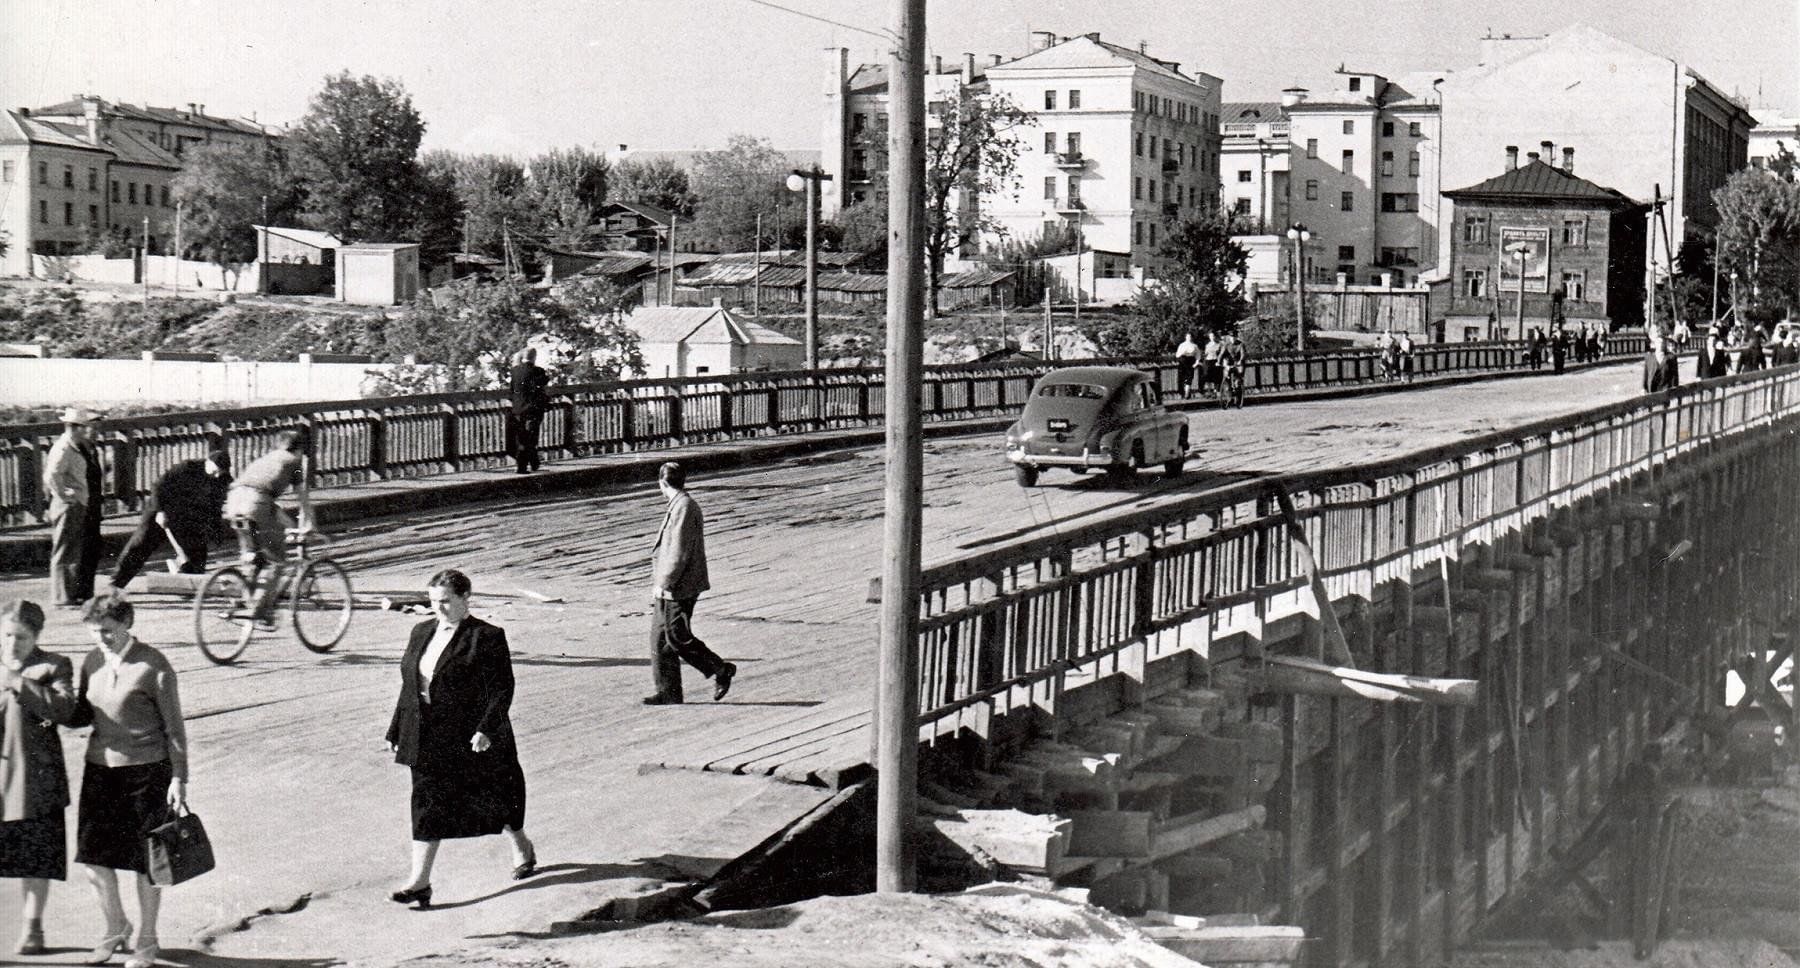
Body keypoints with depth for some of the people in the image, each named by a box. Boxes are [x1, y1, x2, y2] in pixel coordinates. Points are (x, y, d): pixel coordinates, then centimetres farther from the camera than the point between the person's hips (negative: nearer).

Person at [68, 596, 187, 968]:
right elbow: (84, 714, 16)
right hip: (100, 769, 5)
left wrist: (178, 779, -9)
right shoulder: (93, 662, 5)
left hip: (146, 771, -5)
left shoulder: (154, 667, -11)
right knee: (93, 858, 3)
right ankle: (115, 928, 27)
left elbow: (174, 727, -7)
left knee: (145, 861, 4)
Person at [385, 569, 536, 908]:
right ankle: (419, 882, 2)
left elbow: (502, 689, -13)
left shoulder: (486, 638, -11)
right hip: (428, 739, 5)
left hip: (469, 739, -5)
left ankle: (522, 848, 37)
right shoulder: (421, 632, 10)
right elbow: (409, 686, 15)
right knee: (427, 807, 2)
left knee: (491, 797, 10)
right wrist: (396, 731, 13)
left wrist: (487, 729, -24)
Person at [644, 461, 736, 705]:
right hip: (669, 588, 10)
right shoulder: (680, 505, 14)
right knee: (660, 637, 9)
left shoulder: (683, 508, -17)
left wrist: (663, 583, -18)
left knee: (678, 638, -5)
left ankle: (721, 670, 6)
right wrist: (660, 584, 23)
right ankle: (668, 692, 12)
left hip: (678, 587, -10)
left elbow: (679, 552, -21)